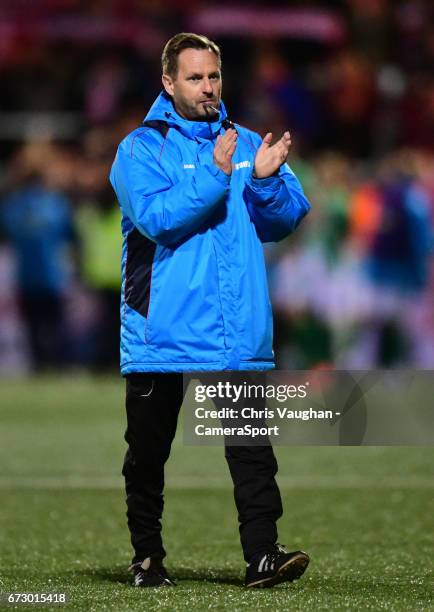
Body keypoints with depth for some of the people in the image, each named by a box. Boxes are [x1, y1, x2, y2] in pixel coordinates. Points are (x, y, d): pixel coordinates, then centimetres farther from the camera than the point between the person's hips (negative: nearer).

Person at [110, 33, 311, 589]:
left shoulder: (247, 144, 11)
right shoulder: (141, 148, 0)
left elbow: (286, 220, 5)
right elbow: (156, 217, -16)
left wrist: (267, 179, -14)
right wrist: (216, 175, -23)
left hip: (240, 331, 2)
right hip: (162, 329, -2)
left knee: (253, 446, -8)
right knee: (148, 452, 7)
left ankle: (262, 554, -12)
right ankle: (146, 557, 19)